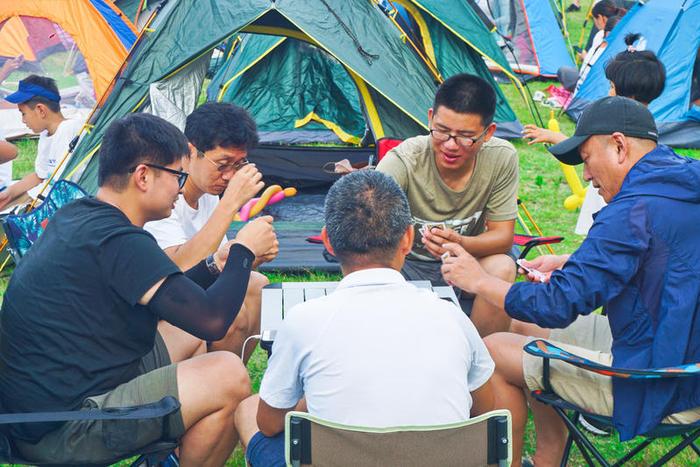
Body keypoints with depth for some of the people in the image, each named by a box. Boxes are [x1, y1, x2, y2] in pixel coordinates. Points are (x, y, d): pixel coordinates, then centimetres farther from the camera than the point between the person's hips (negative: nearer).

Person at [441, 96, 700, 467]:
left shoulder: (635, 210, -24)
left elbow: (560, 304, -23)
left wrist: (479, 280, -9)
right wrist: (570, 263, 15)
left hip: (660, 393, -10)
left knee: (495, 352, -1)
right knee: (534, 326, 20)